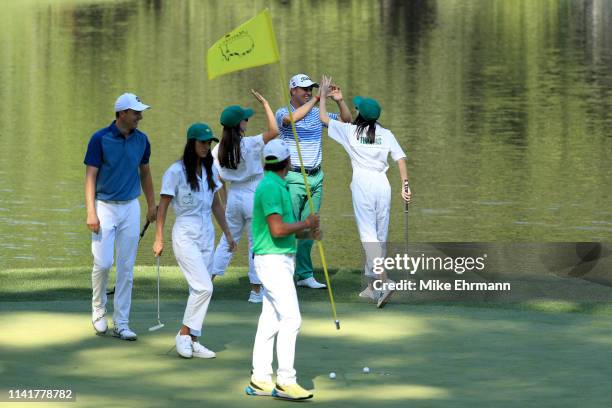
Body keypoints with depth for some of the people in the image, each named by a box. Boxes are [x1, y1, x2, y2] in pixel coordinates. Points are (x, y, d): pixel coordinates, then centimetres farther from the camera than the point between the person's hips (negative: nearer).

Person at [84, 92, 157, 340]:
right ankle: (98, 310, 16)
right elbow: (90, 176, -10)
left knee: (126, 268, 2)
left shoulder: (141, 140, 3)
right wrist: (91, 213, -17)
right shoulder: (100, 139, -10)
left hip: (131, 208, 4)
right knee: (103, 263, -9)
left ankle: (121, 323, 7)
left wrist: (151, 205, 20)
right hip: (105, 208, -4)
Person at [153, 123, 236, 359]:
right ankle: (184, 334, -3)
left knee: (199, 290, 6)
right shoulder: (176, 171, -10)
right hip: (185, 235, -7)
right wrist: (159, 239, -7)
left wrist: (227, 234, 18)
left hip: (206, 235, 7)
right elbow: (163, 206, -6)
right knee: (204, 287, -16)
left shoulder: (210, 170, 9)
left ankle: (192, 341, 12)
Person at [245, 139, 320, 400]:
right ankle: (285, 381, -15)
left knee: (270, 320, 9)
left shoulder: (277, 186, 15)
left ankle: (260, 380, 11)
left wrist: (307, 234, 4)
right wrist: (306, 224, -9)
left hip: (282, 259, 10)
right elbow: (277, 229, -23)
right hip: (273, 260, -10)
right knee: (291, 319, -14)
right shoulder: (270, 187, -16)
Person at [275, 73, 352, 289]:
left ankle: (305, 275, 10)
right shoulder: (283, 113, -4)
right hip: (293, 179, -5)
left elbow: (346, 120, 13)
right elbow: (292, 118, -27)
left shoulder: (318, 114, 12)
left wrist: (339, 101, -5)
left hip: (316, 178, 5)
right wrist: (315, 99, -27)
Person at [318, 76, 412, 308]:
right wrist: (405, 184, -1)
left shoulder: (351, 131, 0)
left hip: (362, 184, -3)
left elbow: (323, 117, 12)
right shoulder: (386, 135, 6)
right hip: (383, 184, 3)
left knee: (368, 235, -8)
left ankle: (383, 280, -27)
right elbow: (400, 159, -2)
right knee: (380, 236, 11)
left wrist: (324, 94, 24)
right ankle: (371, 287, 16)